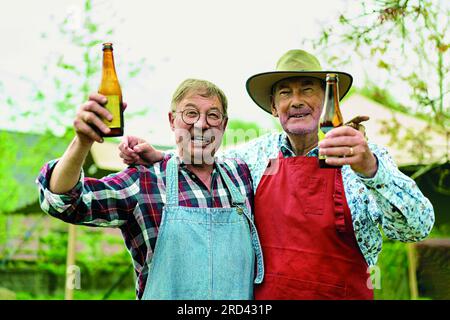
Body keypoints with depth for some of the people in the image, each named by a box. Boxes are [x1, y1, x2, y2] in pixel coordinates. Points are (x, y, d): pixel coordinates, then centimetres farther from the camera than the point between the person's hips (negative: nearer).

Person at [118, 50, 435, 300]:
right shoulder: (258, 154, 0)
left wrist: (371, 168, -37)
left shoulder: (368, 159, -10)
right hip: (261, 294, 3)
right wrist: (157, 157, -3)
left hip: (339, 293, -2)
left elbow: (417, 227, -21)